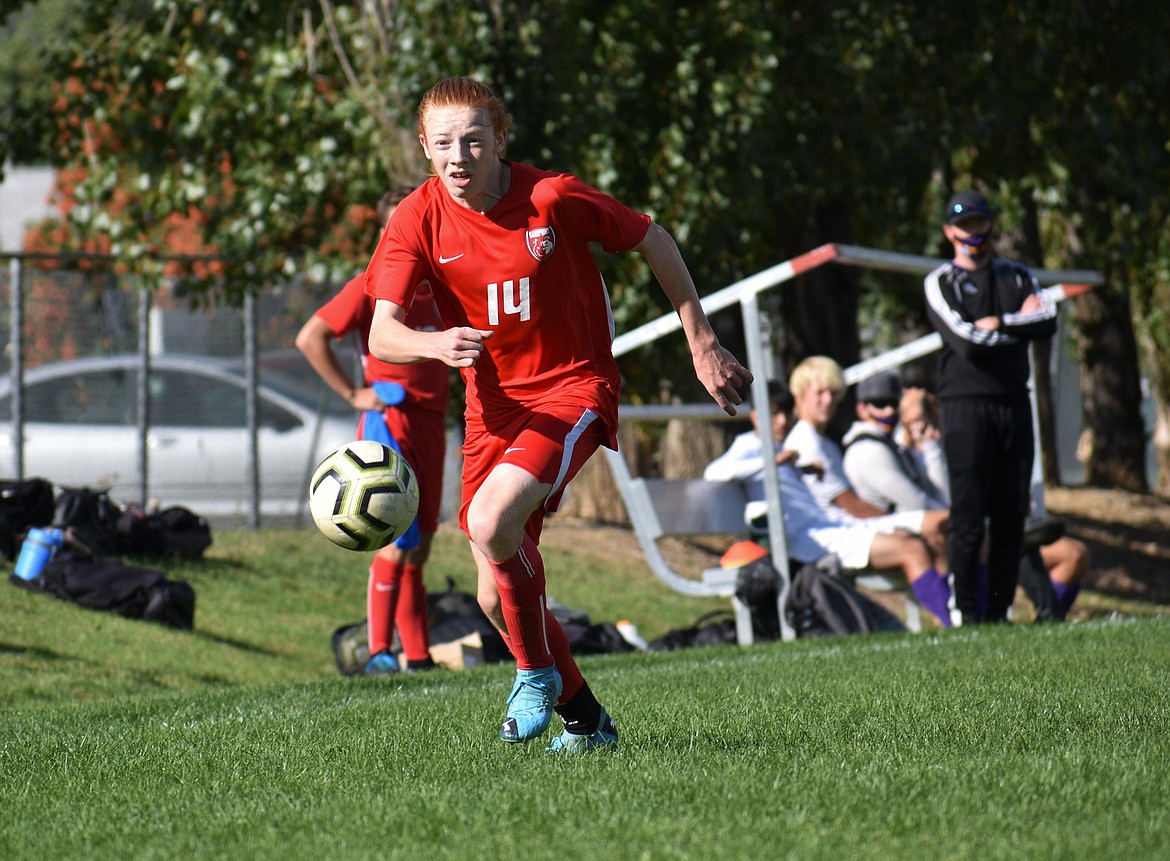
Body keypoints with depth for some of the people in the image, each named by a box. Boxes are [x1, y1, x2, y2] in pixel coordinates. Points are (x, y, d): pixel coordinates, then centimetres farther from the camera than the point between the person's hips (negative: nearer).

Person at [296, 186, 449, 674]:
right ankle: (378, 652, -11)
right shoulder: (371, 287, -6)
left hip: (429, 427, 7)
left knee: (420, 547, 9)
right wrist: (353, 393, -11)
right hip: (389, 425, -7)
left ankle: (419, 657, 13)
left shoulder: (442, 289, 13)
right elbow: (310, 338, -12)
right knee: (397, 542, -14)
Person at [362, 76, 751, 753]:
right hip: (495, 405, 5)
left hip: (575, 388, -5)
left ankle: (539, 670, -6)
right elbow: (383, 334, -17)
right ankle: (586, 719, 25)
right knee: (497, 595, 4)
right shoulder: (418, 221, -8)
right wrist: (436, 345, -40)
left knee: (491, 519, -29)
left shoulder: (553, 198, -15)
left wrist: (703, 345, 3)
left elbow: (653, 241, -1)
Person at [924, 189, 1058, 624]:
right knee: (969, 518, -9)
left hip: (1014, 404, 5)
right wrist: (1023, 323, -3)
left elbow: (1049, 321, -2)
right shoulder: (940, 283, 3)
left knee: (1011, 518, 3)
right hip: (966, 404, -4)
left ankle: (998, 613, 8)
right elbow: (966, 342, -12)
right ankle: (967, 614, -6)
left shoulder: (1017, 277, 17)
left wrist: (998, 324, -10)